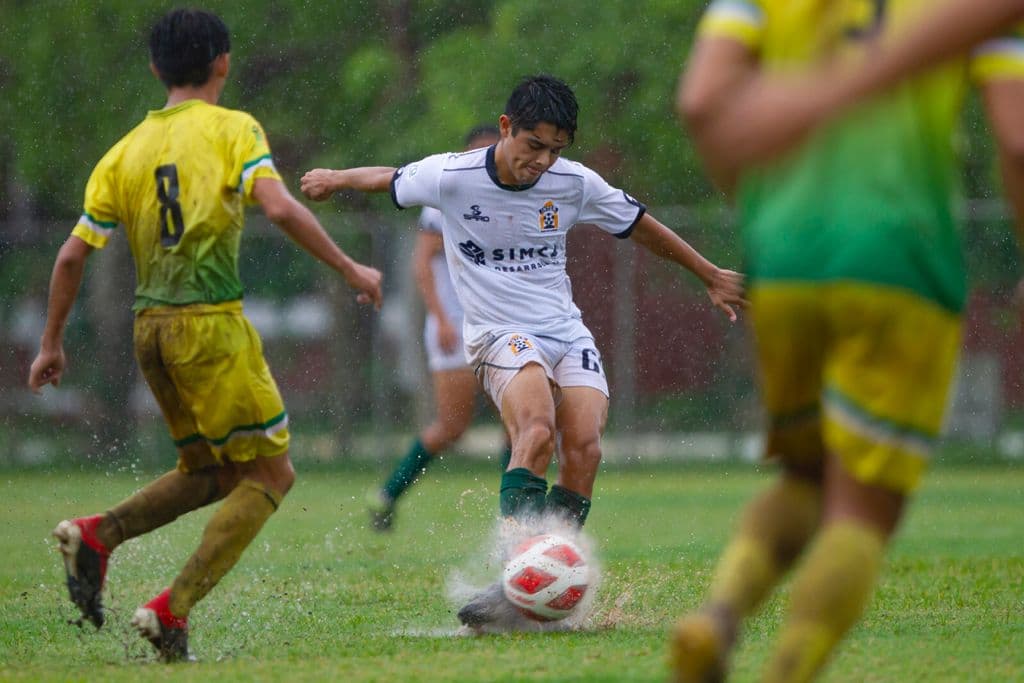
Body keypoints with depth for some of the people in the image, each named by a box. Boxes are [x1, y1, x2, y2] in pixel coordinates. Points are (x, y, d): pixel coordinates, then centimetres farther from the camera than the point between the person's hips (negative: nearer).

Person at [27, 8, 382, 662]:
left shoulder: (126, 151, 12)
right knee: (269, 473, 3)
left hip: (151, 327, 6)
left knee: (213, 473, 21)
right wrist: (349, 268, -8)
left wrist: (52, 344, 19)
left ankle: (97, 534, -1)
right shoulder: (233, 129, -2)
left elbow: (73, 255, 10)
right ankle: (172, 610, -10)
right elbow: (280, 208, -17)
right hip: (211, 322, -6)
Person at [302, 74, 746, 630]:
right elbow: (387, 180, 12)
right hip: (499, 333, -4)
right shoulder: (451, 177, -9)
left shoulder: (574, 183, 0)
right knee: (538, 432, -33)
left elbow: (640, 226, 16)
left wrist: (710, 276, 24)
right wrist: (334, 179, 29)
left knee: (584, 448, -21)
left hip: (567, 331, 4)